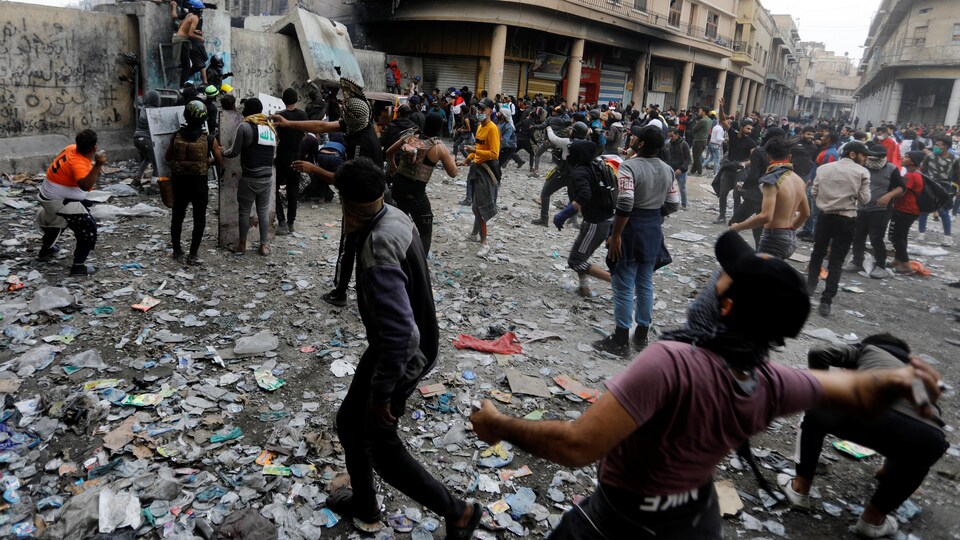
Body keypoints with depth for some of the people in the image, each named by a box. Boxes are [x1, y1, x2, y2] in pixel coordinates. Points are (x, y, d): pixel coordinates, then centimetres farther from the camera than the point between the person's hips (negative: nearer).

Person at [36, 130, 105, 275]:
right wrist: (98, 166, -58)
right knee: (88, 228, -10)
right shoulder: (78, 163, -32)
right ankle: (78, 266, -12)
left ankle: (45, 250, 57)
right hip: (59, 201, -10)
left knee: (56, 221, 35)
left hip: (48, 195, 10)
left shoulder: (72, 148, -6)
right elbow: (85, 185, -50)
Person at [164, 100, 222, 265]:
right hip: (199, 184, -3)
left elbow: (167, 158, 6)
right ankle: (193, 255, 9)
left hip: (179, 183, 3)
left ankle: (177, 252, 27)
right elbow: (220, 163, -6)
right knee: (199, 220, 9)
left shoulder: (177, 136, -5)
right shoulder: (209, 139, -12)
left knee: (177, 217, 18)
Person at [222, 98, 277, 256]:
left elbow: (235, 152, -5)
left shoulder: (245, 126, -8)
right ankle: (264, 245, 14)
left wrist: (222, 153, 15)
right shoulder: (270, 127, 9)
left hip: (249, 178, -5)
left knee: (244, 212, 8)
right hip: (267, 178, 5)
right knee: (263, 211, 11)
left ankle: (242, 245, 18)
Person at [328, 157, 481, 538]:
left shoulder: (378, 249, -34)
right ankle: (364, 506, 46)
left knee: (382, 448, 9)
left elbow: (399, 331, -35)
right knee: (349, 421, 23)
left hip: (401, 355, -9)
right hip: (395, 345, 9)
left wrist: (381, 391, -24)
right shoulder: (395, 217, -4)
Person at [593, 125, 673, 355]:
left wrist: (615, 235, -20)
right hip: (654, 230, 8)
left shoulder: (629, 167, -18)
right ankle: (641, 336, 24)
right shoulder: (667, 170, 7)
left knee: (624, 286, 0)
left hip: (632, 230, -7)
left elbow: (624, 205, -26)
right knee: (645, 284, 15)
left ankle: (620, 340, 6)